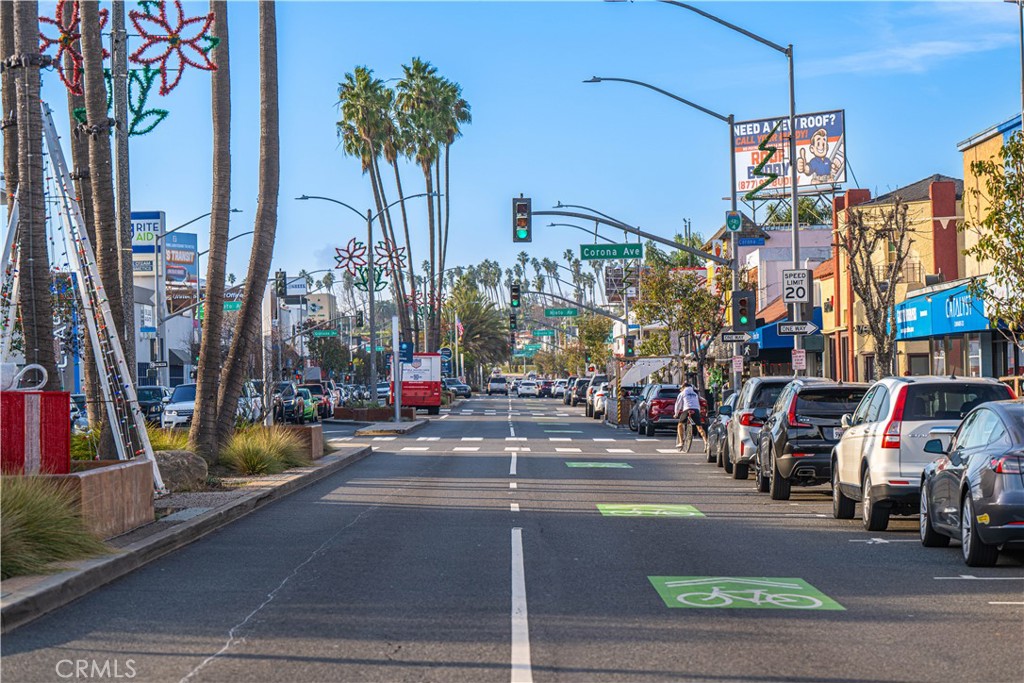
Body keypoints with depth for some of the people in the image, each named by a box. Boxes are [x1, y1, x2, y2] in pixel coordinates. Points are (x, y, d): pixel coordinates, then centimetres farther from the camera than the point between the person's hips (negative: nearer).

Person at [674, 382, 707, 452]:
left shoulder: (682, 393, 18)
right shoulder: (695, 394, 31)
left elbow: (678, 404, 20)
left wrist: (676, 414, 32)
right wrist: (699, 412, 43)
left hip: (687, 410, -3)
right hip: (696, 410, 3)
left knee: (680, 425, 15)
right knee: (700, 428, -2)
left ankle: (680, 443, 5)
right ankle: (706, 442, -22)